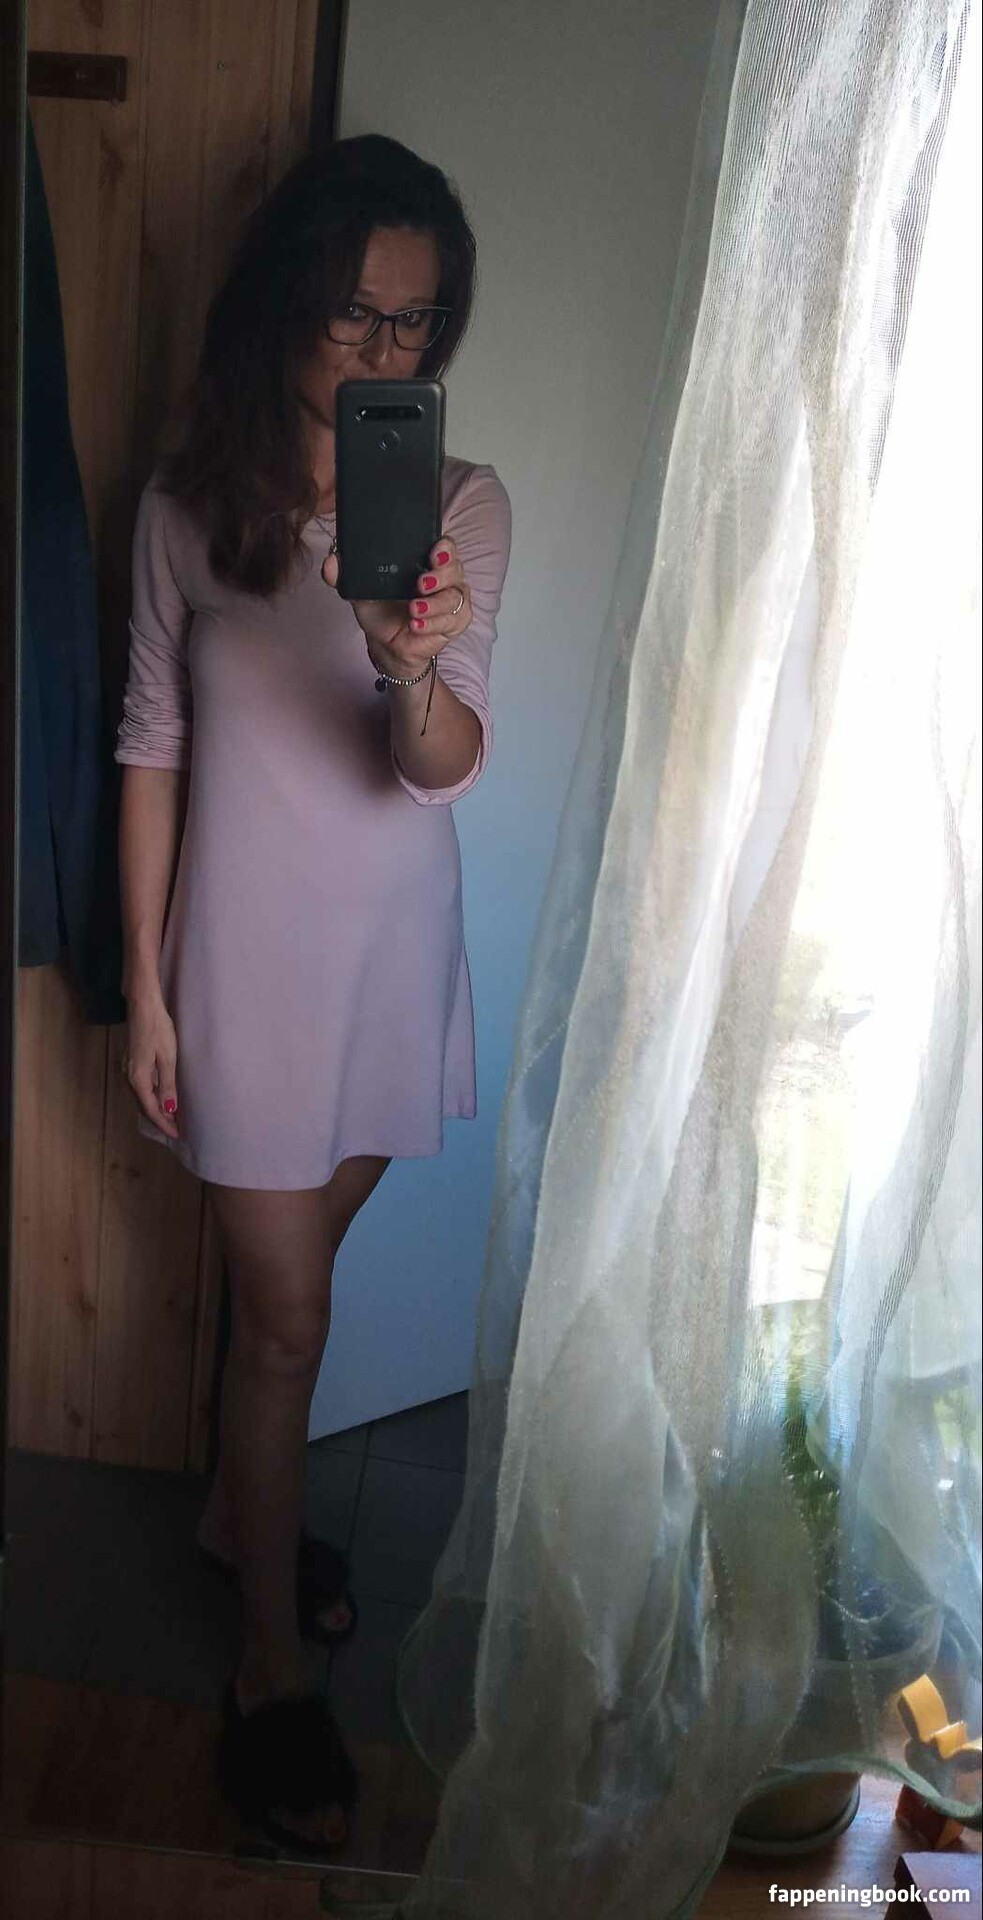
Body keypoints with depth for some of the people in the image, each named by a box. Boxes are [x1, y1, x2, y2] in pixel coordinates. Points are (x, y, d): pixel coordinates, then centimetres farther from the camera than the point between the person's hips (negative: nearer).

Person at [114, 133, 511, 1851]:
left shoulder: (465, 507, -5)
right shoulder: (190, 502, -6)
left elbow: (448, 759, -17)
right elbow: (153, 747, -2)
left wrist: (414, 665, -41)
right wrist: (144, 981, -3)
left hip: (395, 944, 2)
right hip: (247, 953, -2)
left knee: (287, 1272, 20)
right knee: (286, 1311, 5)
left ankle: (239, 1506, 46)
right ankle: (271, 1664, 25)